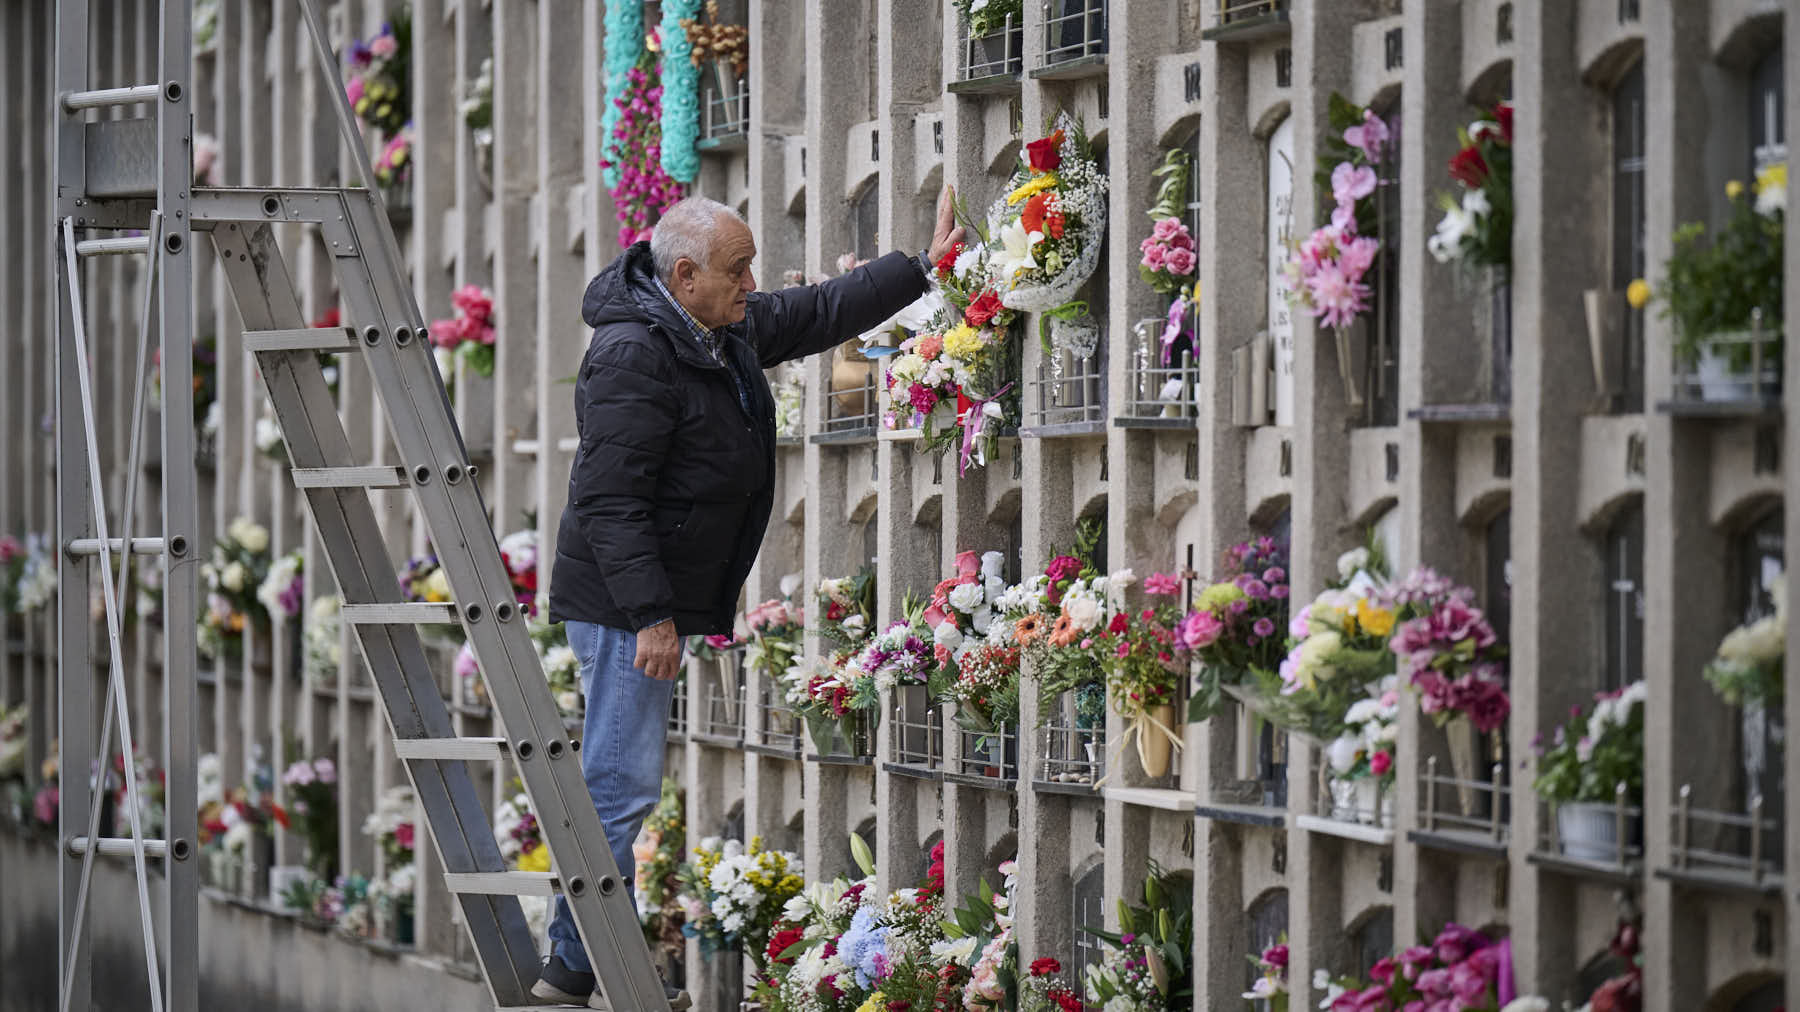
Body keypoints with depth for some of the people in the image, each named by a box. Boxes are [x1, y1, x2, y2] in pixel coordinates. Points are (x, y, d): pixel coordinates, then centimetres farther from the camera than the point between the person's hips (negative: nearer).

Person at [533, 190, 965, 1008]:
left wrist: (925, 267, 20)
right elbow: (610, 500, -23)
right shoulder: (632, 356, -19)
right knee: (623, 784, -8)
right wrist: (650, 616, -25)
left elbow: (823, 312, 25)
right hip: (624, 605, -10)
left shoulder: (732, 329, 10)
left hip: (676, 600, 10)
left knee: (623, 782, 12)